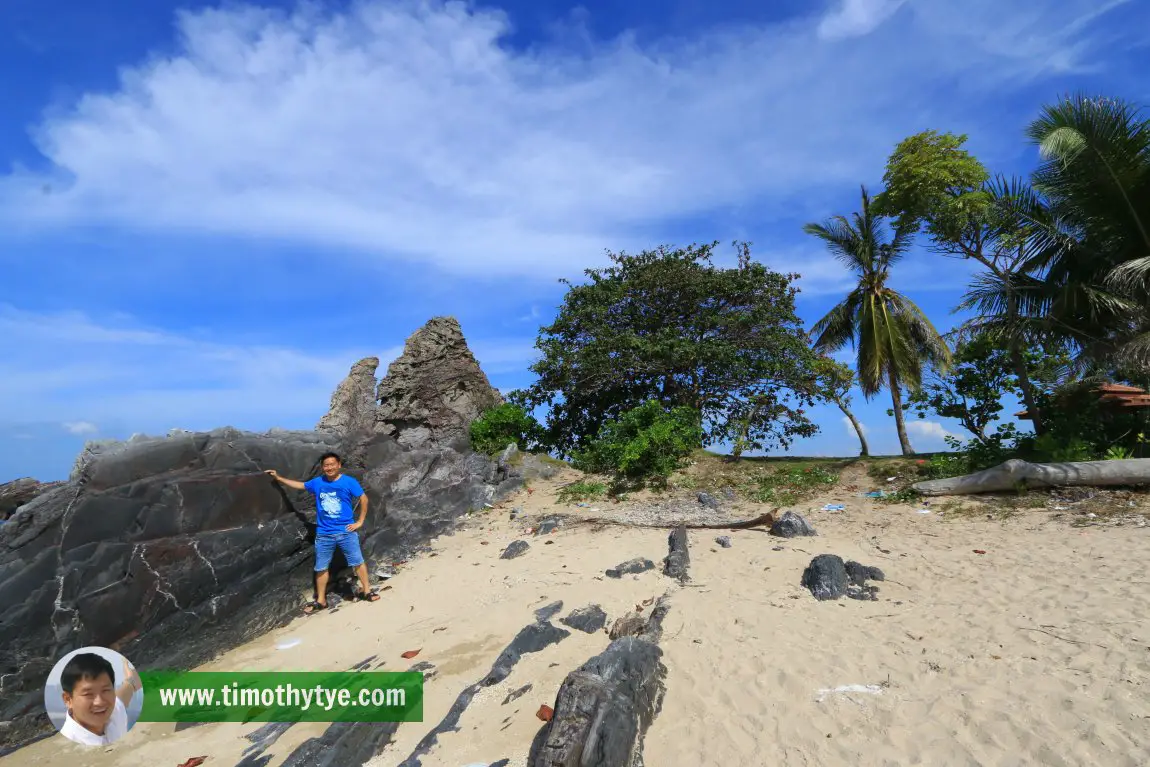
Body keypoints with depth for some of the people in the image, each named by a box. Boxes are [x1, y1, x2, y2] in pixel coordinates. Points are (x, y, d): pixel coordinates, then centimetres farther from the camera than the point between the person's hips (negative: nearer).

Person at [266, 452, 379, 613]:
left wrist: (360, 521, -4)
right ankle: (320, 601, 25)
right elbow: (300, 485, 19)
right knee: (321, 568, 10)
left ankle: (366, 591, 19)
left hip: (346, 532, -3)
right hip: (324, 534, 3)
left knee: (358, 562, 3)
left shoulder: (349, 482, -9)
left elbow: (364, 499, -3)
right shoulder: (317, 482, 2)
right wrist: (278, 478, 23)